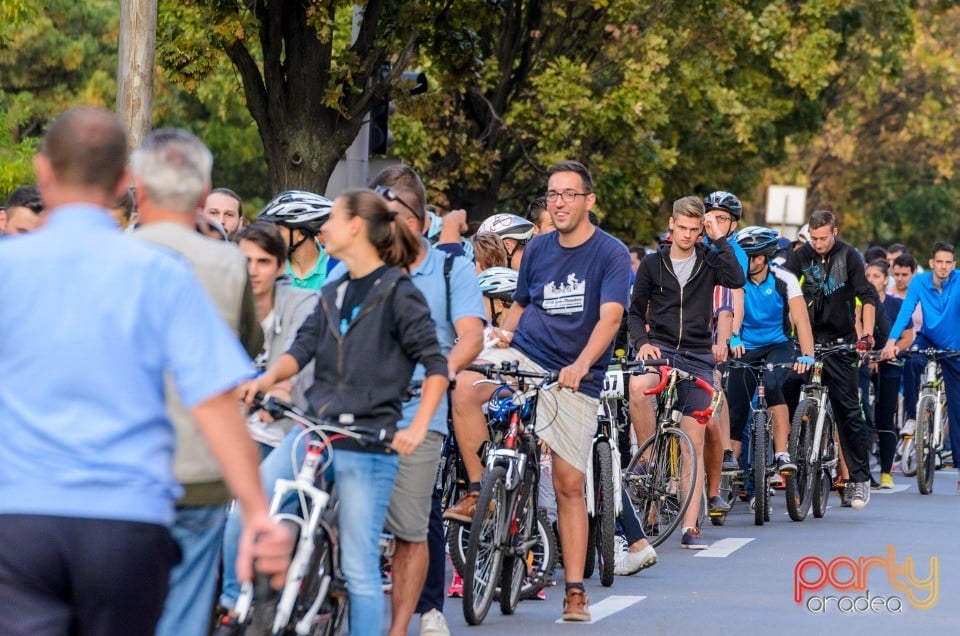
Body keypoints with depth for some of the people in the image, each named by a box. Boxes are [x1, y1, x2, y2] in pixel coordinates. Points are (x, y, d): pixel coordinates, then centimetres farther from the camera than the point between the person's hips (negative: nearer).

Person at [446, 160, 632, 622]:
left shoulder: (611, 254, -8)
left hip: (576, 379, -3)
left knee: (570, 485, -3)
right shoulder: (538, 249, 7)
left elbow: (610, 317, -20)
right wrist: (504, 334, 0)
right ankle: (478, 491, -18)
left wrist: (580, 365, -36)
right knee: (464, 385, -30)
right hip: (525, 357, 3)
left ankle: (575, 591, 4)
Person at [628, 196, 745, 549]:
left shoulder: (708, 261, 5)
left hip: (698, 355, 1)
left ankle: (690, 527, 0)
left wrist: (719, 238, -13)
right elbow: (635, 312, 10)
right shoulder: (653, 264, 5)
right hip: (660, 346, 0)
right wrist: (642, 342, -8)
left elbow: (736, 279, -15)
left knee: (694, 442, -1)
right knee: (638, 387, -37)